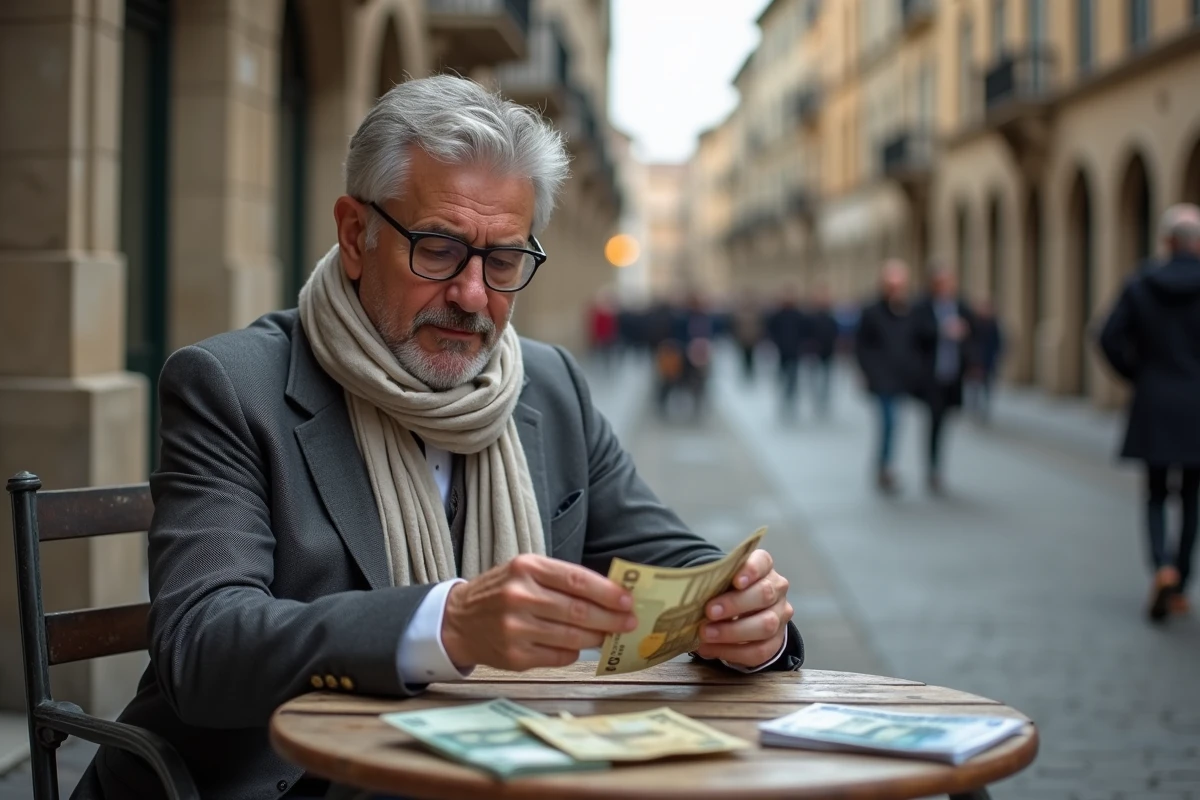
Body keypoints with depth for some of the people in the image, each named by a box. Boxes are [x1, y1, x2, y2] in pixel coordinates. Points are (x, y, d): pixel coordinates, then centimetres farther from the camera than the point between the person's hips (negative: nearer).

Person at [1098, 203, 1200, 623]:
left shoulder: (1140, 286, -2)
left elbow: (1110, 339, -5)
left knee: (1155, 496, 12)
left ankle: (1163, 566, -14)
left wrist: (1139, 376, 7)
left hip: (1154, 408, 1)